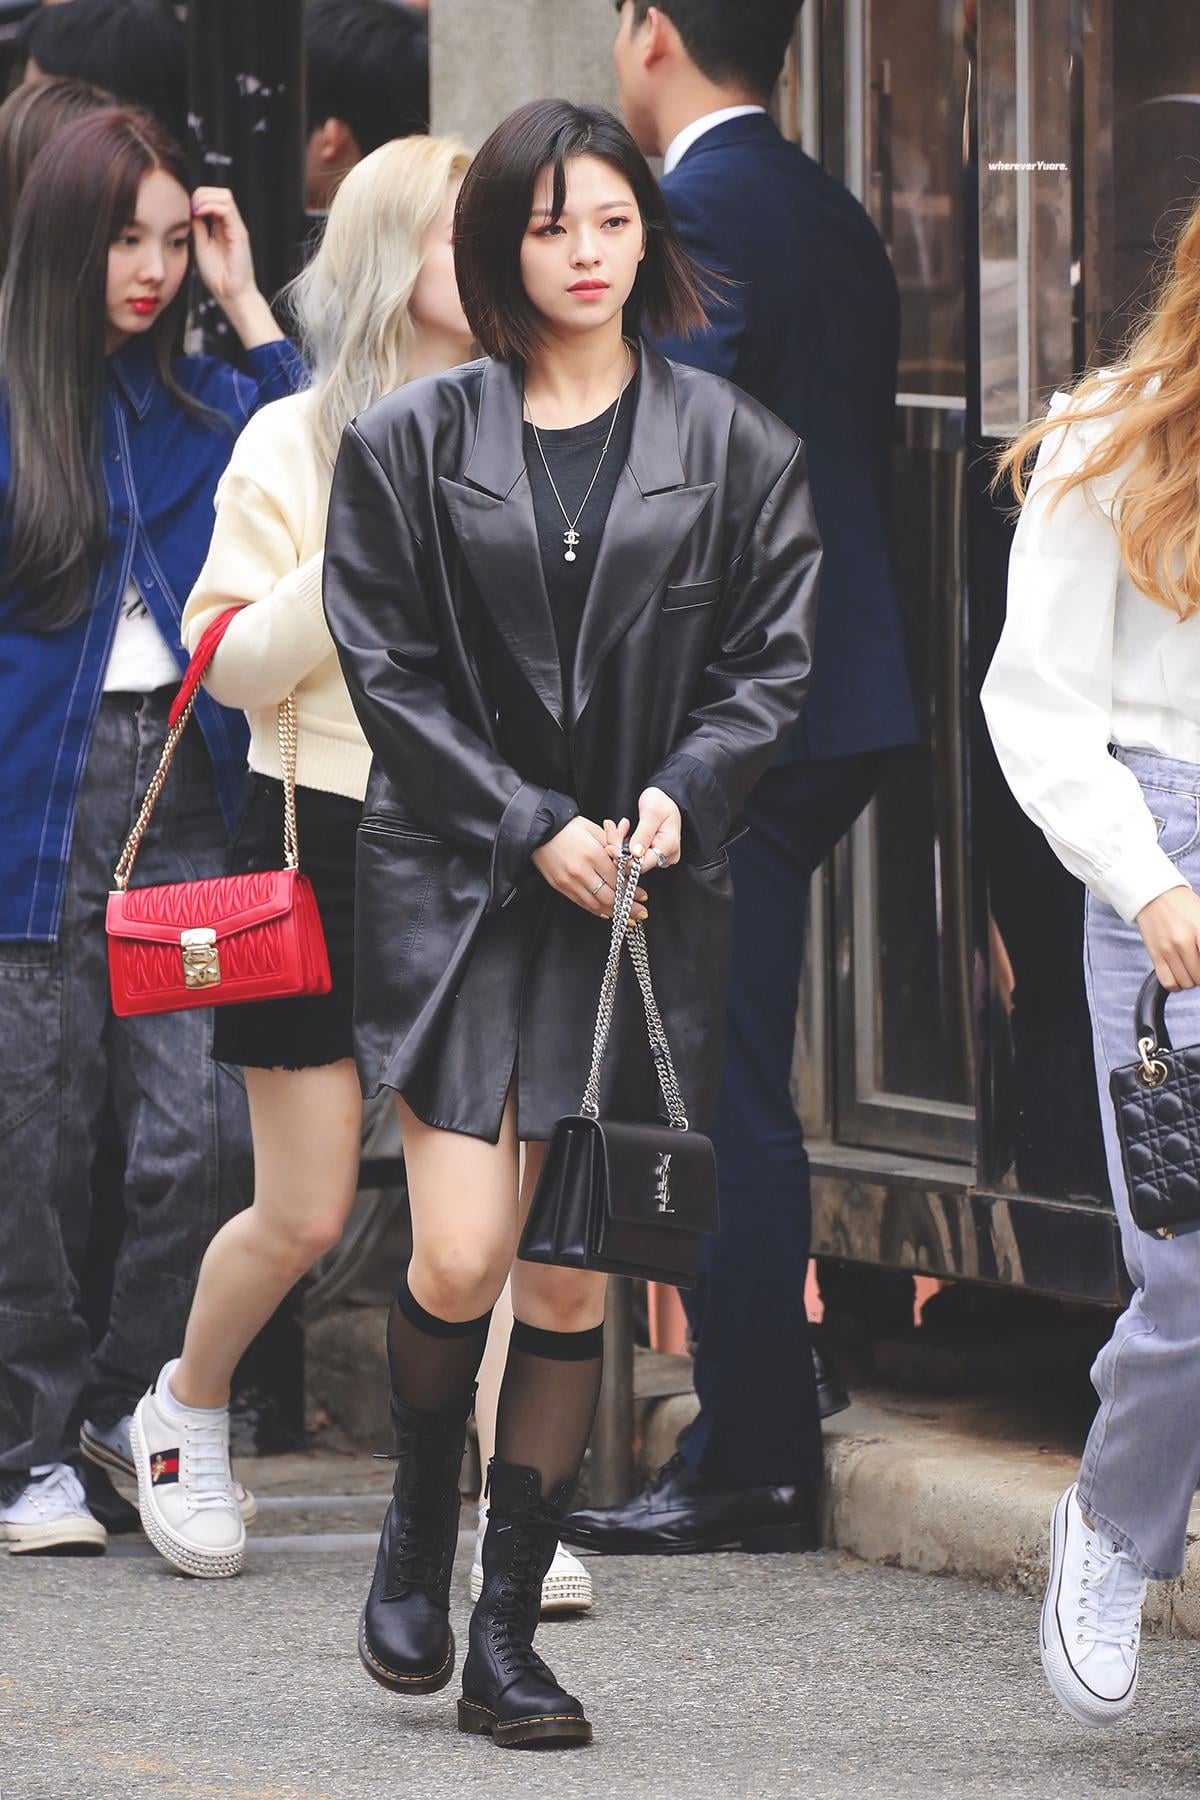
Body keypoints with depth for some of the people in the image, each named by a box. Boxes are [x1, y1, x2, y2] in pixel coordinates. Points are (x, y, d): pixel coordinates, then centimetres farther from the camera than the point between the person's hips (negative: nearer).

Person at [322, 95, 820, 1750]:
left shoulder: (733, 447, 5)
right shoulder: (409, 446, 2)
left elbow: (772, 660, 5)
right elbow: (387, 670, -1)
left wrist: (679, 794, -12)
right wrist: (532, 827, -11)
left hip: (646, 895, 1)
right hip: (457, 886, -1)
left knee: (572, 1282, 1)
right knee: (459, 1259, -11)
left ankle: (508, 1641, 8)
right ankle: (418, 1528, 19)